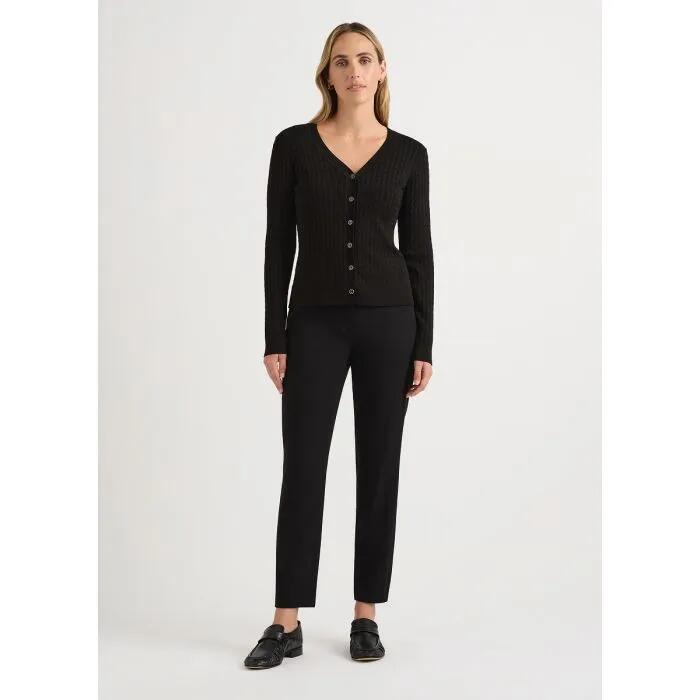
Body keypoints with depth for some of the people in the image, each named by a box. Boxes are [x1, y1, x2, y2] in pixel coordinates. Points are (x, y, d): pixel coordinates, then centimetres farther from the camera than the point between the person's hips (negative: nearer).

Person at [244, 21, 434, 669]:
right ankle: (287, 624, 12)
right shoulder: (294, 145, 3)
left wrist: (424, 344, -1)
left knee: (379, 466, 6)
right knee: (303, 467, 0)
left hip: (389, 320, 1)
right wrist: (274, 337, -4)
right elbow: (278, 246, 1)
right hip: (315, 322, -1)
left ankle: (366, 615, 20)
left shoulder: (409, 154, 5)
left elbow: (419, 251, 4)